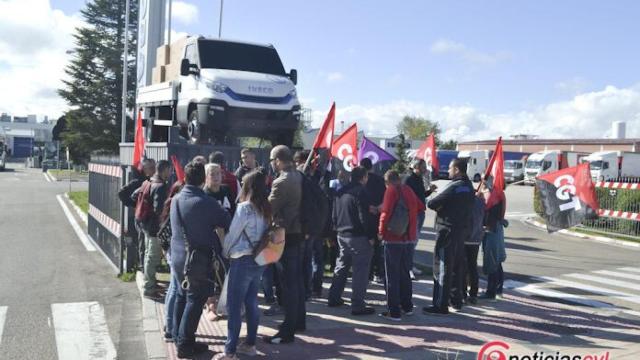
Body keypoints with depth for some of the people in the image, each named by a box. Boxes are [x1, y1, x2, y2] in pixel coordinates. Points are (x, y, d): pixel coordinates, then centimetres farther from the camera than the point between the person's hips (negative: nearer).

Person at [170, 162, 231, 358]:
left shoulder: (176, 199, 2)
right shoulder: (207, 203, -19)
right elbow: (228, 223, -13)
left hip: (177, 257, 7)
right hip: (198, 260, -7)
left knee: (182, 295, 21)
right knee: (195, 300, 4)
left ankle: (178, 336, 31)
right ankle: (185, 344, 9)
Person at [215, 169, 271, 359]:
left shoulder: (244, 207, -15)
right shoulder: (266, 208, 5)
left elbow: (232, 234, -10)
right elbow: (265, 233, 8)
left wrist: (225, 253, 8)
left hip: (242, 260, -7)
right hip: (259, 260, 7)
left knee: (234, 306, -1)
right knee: (251, 302, 15)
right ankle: (250, 344, 24)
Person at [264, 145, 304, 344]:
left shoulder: (281, 182, -19)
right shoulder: (299, 176, 7)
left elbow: (269, 209, -14)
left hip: (287, 236, -9)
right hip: (300, 233, 9)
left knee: (288, 283, -4)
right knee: (297, 279, 18)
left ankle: (288, 331, 2)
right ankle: (299, 321, 30)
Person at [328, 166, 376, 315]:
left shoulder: (341, 192, 12)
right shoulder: (361, 192, -14)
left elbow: (334, 215, 17)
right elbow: (365, 217, -18)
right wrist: (371, 236, -11)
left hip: (342, 235, 9)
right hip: (358, 237, -8)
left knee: (341, 267, 20)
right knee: (360, 270, -3)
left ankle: (334, 298, 26)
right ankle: (358, 305, -2)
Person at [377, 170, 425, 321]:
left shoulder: (391, 190, -10)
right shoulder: (408, 190, 11)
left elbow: (386, 212, -18)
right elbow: (420, 208, 18)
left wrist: (381, 232, -7)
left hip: (393, 238, -6)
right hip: (409, 238, 7)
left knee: (392, 276, 0)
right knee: (405, 274, 19)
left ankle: (394, 312, 2)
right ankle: (407, 307, 26)